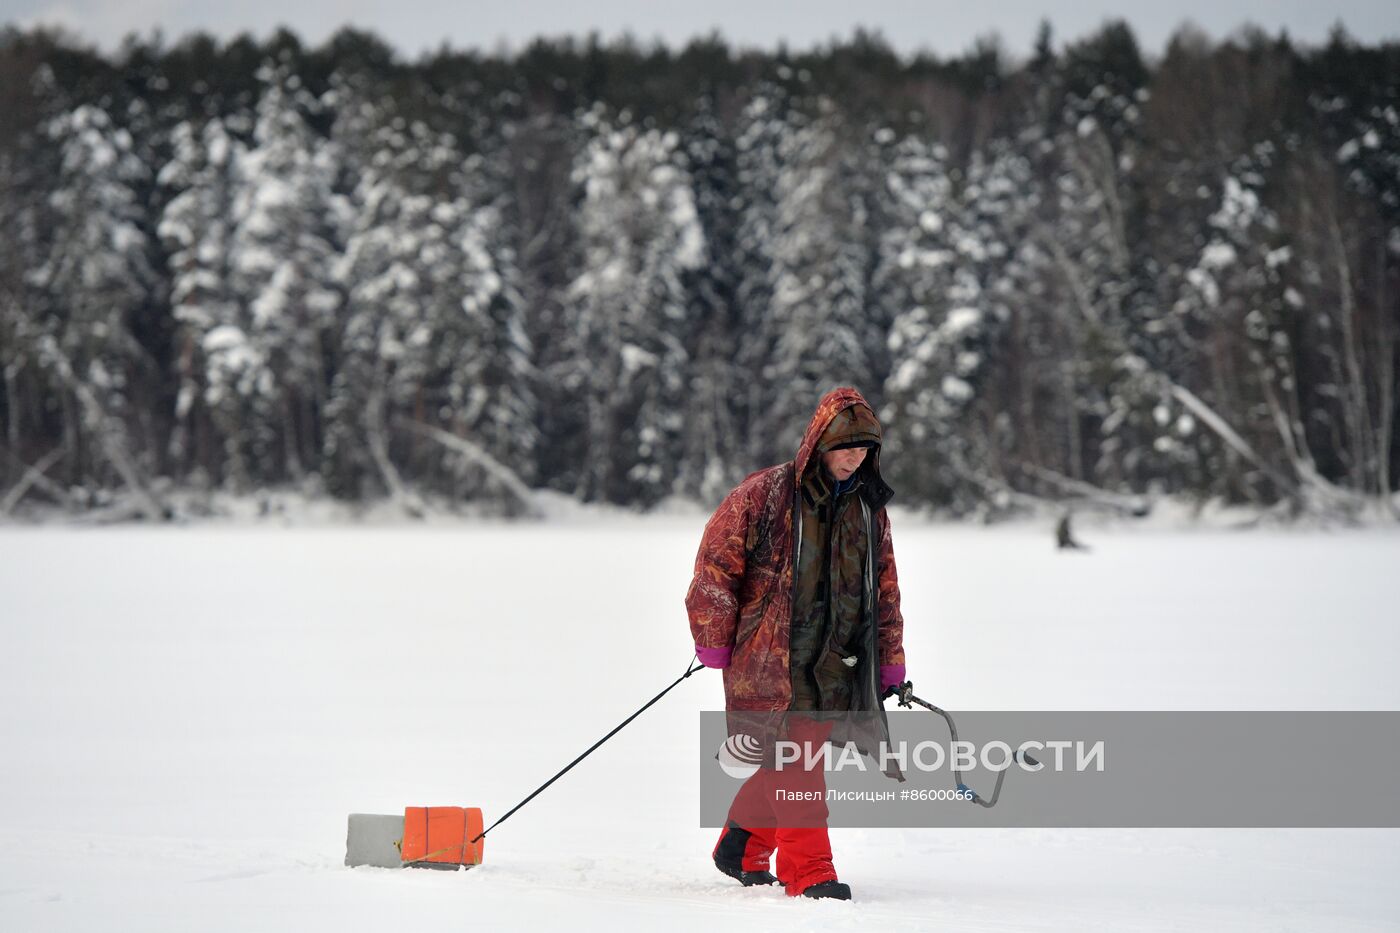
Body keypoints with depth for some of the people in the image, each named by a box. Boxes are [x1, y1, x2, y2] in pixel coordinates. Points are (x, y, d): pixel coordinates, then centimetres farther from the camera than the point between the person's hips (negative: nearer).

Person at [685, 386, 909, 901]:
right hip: (770, 660, -5)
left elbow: (885, 588, 19)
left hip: (836, 663, 5)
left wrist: (890, 662, 17)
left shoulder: (869, 507, 11)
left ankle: (743, 850, 27)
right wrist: (714, 642, -4)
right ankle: (808, 872, -8)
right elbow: (716, 562, -4)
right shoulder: (766, 494, -7)